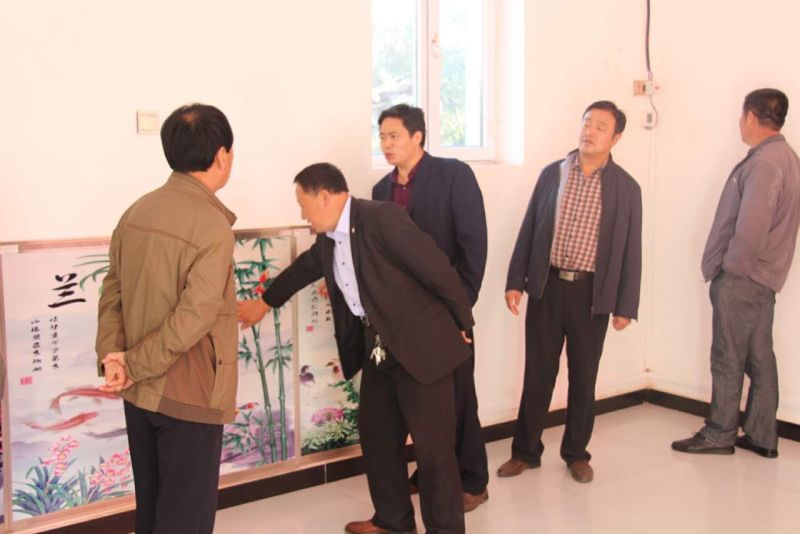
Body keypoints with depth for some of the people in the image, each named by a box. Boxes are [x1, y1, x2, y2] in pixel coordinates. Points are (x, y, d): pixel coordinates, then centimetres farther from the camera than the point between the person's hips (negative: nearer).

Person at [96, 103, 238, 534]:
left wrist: (110, 356, -6)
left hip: (139, 393, 7)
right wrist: (135, 365, -13)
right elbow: (193, 317, -23)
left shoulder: (137, 211, 4)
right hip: (189, 395, -7)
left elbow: (113, 292, 3)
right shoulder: (212, 226, -19)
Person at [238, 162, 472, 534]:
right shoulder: (328, 238, 7)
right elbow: (305, 267, 27)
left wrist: (462, 323, -8)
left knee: (433, 443, 1)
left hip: (420, 343, -8)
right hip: (377, 348, 9)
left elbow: (437, 269, -18)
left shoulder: (382, 217, -20)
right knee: (376, 434, 17)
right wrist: (266, 302, 40)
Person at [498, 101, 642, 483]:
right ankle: (526, 451, 22)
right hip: (546, 287, 1)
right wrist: (515, 281, 0)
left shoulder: (626, 188, -1)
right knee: (537, 374, 8)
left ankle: (576, 453, 27)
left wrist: (625, 306, -2)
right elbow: (528, 231, 6)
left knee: (583, 378, 10)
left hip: (591, 293, -1)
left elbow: (630, 251, 0)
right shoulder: (551, 174, 4)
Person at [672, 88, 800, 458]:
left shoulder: (764, 162, -19)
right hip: (764, 277, 10)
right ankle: (762, 437, 22)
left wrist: (732, 266, -13)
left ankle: (719, 435, 12)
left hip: (741, 278, -10)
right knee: (759, 359, 13)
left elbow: (751, 226, -26)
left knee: (728, 360, 1)